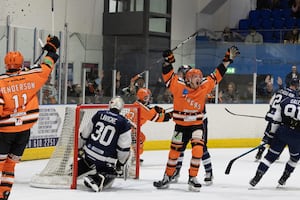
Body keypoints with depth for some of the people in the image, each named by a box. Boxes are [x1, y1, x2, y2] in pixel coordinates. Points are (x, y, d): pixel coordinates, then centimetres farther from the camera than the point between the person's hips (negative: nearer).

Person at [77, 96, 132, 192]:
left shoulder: (99, 115, 1)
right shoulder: (124, 123, -10)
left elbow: (85, 134, 9)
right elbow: (124, 148, -10)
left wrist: (80, 148, 23)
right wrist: (121, 164, 2)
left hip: (89, 153, 5)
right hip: (106, 161, -5)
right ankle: (96, 179, -17)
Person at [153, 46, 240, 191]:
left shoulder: (204, 88, -3)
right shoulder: (179, 87, -9)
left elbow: (217, 75, 0)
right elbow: (168, 75, -11)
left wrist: (228, 59, -1)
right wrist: (168, 60, -23)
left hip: (196, 125, 1)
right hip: (181, 126, -1)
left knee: (198, 149, -17)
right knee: (175, 151, 7)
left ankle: (192, 178, -5)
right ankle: (167, 178, 23)